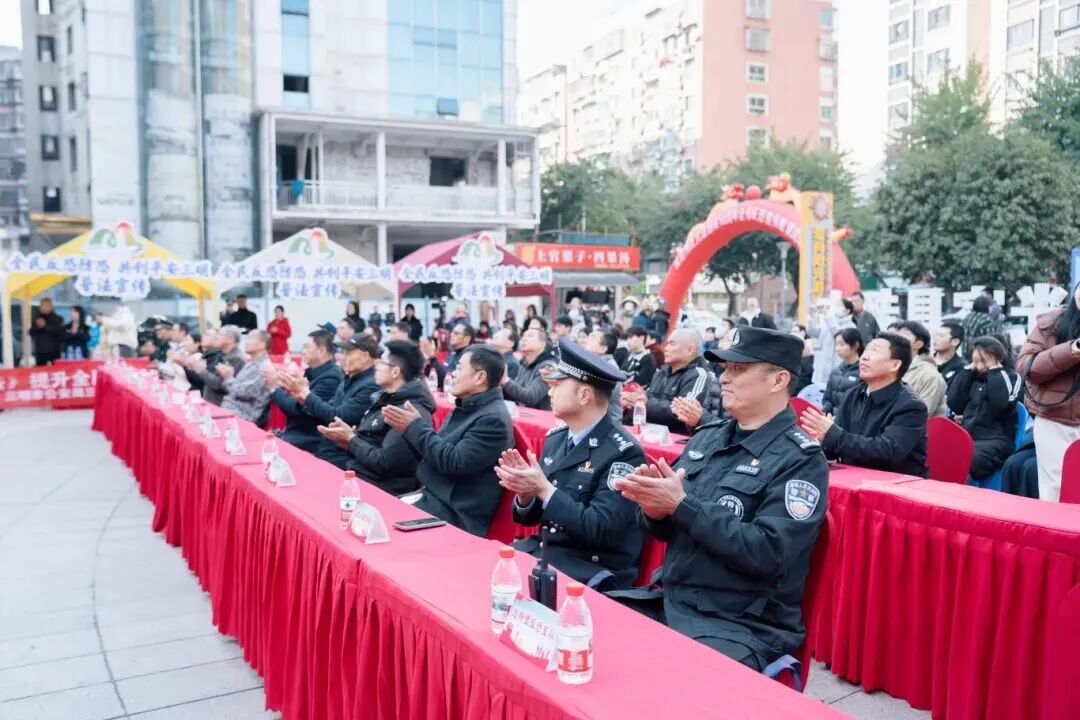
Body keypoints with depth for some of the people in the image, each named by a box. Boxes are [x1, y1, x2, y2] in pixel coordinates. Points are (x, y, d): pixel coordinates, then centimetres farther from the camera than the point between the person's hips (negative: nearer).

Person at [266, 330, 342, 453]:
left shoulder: (331, 377, -18)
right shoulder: (313, 373, 10)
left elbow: (301, 407, -21)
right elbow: (295, 401, 12)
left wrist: (275, 389, -11)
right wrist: (278, 385, -3)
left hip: (308, 442, -8)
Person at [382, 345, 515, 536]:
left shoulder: (493, 419, -16)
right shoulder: (466, 408, 14)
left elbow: (455, 463, -23)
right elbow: (433, 452, 18)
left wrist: (416, 427, -14)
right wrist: (408, 428, 2)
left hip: (455, 515, -9)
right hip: (431, 496, 9)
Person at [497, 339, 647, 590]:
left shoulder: (623, 453, -16)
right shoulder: (555, 437, 6)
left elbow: (600, 529, -21)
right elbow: (530, 517, 10)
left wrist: (544, 489, -22)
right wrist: (525, 492, -11)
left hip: (592, 570, -7)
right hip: (542, 550, 7)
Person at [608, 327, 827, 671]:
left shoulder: (800, 460, -10)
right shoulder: (707, 436, 9)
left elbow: (768, 553, -21)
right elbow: (666, 528, 12)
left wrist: (681, 505, -22)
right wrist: (655, 510, -12)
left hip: (747, 626, -6)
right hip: (669, 601, 6)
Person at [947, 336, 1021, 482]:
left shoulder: (1010, 378, 7)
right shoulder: (973, 378, 20)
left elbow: (999, 404, -13)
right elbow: (954, 404, 7)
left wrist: (995, 371, -2)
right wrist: (968, 370, 10)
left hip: (995, 441, -5)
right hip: (967, 437, 5)